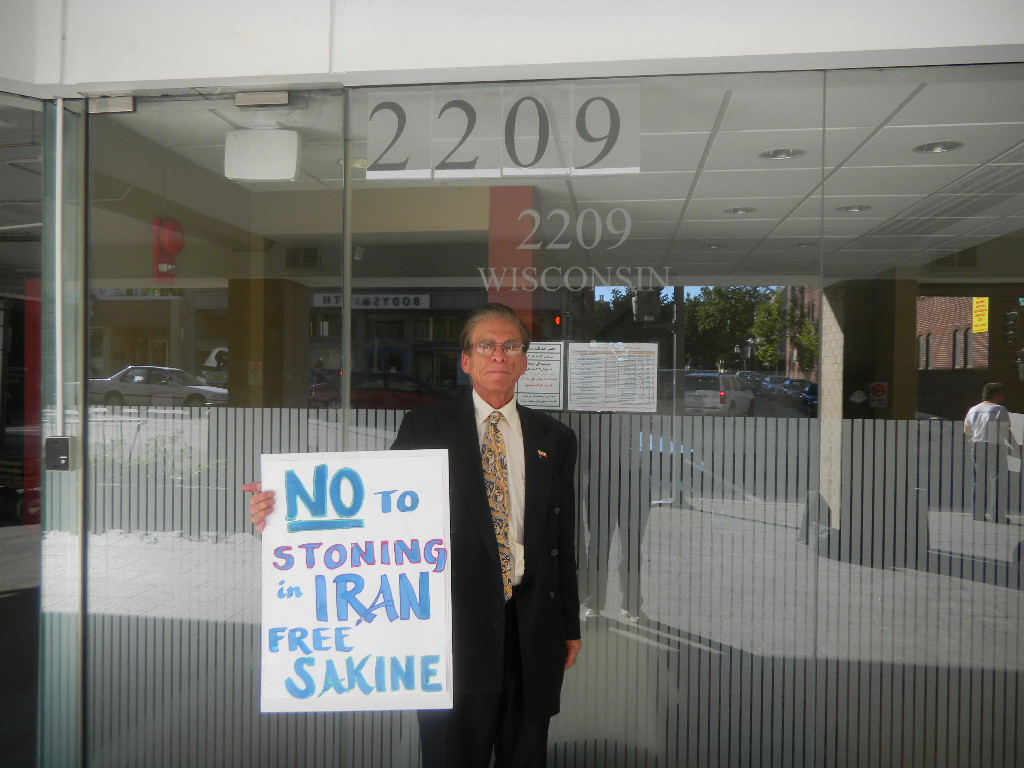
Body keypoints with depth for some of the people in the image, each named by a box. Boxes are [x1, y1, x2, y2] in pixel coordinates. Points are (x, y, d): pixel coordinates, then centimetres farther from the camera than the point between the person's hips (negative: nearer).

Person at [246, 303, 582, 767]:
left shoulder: (555, 439, 9)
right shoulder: (427, 427, 2)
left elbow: (563, 540, 9)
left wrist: (570, 626, 10)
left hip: (533, 625, 3)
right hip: (458, 620, -2)